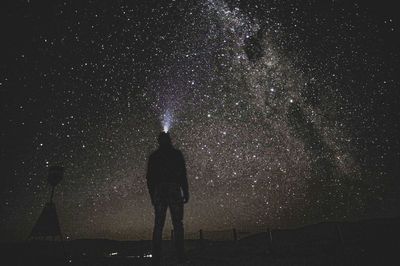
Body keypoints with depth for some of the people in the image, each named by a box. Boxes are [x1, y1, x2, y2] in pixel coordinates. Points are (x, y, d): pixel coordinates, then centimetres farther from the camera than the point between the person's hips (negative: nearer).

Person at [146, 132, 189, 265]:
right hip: (174, 191, -3)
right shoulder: (176, 154, 1)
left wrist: (152, 196, 15)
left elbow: (149, 178, 9)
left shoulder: (153, 156, 9)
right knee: (177, 224, 3)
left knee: (158, 225, 7)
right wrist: (186, 193, -1)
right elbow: (182, 175, -5)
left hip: (159, 192, 3)